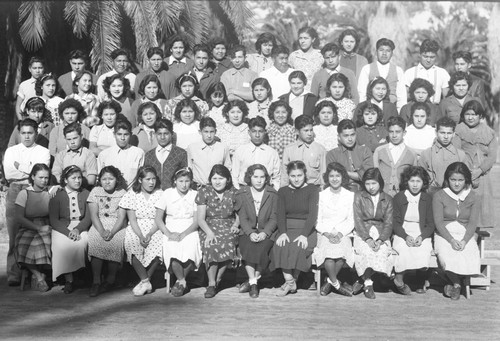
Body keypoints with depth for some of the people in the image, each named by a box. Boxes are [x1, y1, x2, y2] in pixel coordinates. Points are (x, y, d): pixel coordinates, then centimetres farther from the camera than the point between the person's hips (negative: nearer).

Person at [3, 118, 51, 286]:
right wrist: (30, 172, -4)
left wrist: (20, 167, -3)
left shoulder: (43, 152, 10)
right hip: (15, 193, 2)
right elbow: (8, 174, 1)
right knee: (14, 236, -2)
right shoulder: (11, 151, 15)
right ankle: (13, 274, 1)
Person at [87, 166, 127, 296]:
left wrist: (112, 232, -21)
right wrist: (102, 231, -18)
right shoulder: (95, 192, 8)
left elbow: (121, 217, -4)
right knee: (94, 240, -31)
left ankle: (110, 280, -15)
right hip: (99, 226, 1)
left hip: (117, 226, -1)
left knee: (116, 241, -32)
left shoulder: (122, 193, 4)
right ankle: (96, 281, -26)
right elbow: (94, 215, -1)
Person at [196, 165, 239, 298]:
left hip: (228, 227, 1)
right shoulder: (204, 192, 0)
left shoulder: (234, 193, 5)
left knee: (228, 247, -31)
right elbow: (200, 218, -3)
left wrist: (236, 225, -9)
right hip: (208, 227, -1)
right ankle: (211, 283, -19)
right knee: (211, 247, -33)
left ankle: (216, 280, -10)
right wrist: (209, 232, -20)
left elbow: (239, 214, 13)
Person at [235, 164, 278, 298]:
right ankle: (253, 283, -24)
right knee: (248, 246, -30)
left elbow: (274, 218, 0)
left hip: (267, 232, 0)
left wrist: (265, 233, -17)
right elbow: (242, 218, 0)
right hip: (248, 231, 1)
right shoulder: (242, 194, 7)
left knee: (262, 248, -30)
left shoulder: (273, 194, 6)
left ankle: (252, 281, -14)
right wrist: (250, 233, -18)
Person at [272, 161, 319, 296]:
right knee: (280, 246, -29)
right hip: (287, 229, 2)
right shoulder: (282, 191, 14)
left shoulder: (313, 190, 5)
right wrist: (282, 233, -16)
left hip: (306, 229, -2)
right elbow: (281, 214, 3)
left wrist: (304, 234, -21)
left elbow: (313, 214, -7)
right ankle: (290, 281, -22)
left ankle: (292, 281, -14)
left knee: (298, 247, -32)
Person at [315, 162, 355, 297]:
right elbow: (317, 221, 6)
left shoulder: (350, 195, 11)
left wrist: (340, 234, -10)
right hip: (324, 234, -1)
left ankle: (329, 282, -11)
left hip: (343, 234, 1)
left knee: (342, 250, -32)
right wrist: (327, 234, -11)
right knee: (328, 250, -33)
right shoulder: (321, 195, 9)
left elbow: (351, 220, 7)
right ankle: (336, 284, -16)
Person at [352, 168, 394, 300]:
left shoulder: (388, 199, 10)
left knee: (382, 251, -30)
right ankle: (367, 283, -13)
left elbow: (388, 223, 2)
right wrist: (368, 239, -18)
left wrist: (380, 240, -17)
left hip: (381, 233, 1)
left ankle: (362, 280, -10)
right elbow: (358, 220, -3)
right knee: (366, 250, -33)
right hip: (362, 233, -1)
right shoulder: (358, 196, 5)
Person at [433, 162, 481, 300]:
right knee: (446, 260, -31)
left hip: (465, 235, 1)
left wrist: (464, 241, -20)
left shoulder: (474, 198, 6)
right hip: (444, 235, -1)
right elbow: (438, 222, -6)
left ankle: (453, 283, 1)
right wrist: (451, 240, -19)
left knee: (470, 259, -29)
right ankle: (457, 283, 2)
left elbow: (472, 223, -3)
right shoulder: (439, 196, 0)